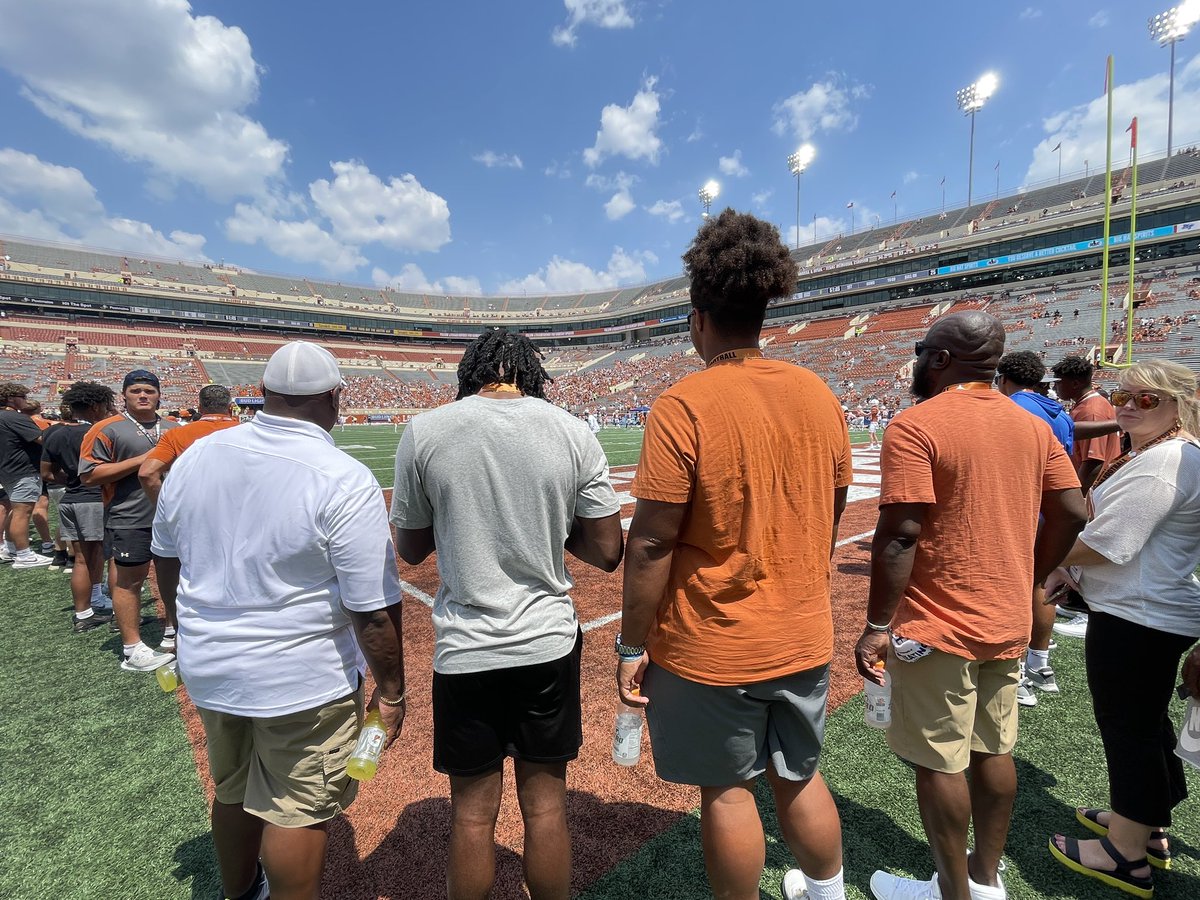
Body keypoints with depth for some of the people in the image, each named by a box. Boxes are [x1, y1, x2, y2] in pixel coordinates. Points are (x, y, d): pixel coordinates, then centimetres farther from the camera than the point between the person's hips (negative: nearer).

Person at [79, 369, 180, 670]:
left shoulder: (173, 428, 12)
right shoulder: (106, 429, -5)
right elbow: (89, 475, -11)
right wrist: (140, 460, -17)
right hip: (130, 521, -5)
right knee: (130, 580, 4)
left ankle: (174, 633, 32)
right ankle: (132, 650, 14)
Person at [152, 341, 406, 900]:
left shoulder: (195, 456, -4)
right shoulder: (345, 481, -24)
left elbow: (167, 560, 10)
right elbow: (374, 611, -22)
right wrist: (391, 691, -8)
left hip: (207, 667, 7)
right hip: (302, 679, -7)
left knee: (232, 791, 28)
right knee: (298, 811, 13)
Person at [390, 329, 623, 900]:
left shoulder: (423, 431, -8)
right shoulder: (572, 431, -6)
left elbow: (410, 550, 3)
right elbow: (606, 552, -3)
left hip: (465, 652, -1)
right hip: (549, 643, 1)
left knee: (473, 815, 18)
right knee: (545, 805, 19)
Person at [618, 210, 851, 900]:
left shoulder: (684, 407, -19)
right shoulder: (819, 395, -1)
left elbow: (652, 544, -19)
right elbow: (831, 518, 8)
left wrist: (632, 645, -7)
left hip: (714, 649, -5)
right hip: (806, 638, 6)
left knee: (728, 791, 15)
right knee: (800, 777, 26)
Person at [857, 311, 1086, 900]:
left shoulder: (915, 426, -18)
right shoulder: (1032, 426, 5)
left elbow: (900, 532, -22)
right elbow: (1071, 514, 6)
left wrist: (877, 625, -16)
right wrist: (1024, 583, 17)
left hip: (935, 629, -7)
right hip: (1009, 626, 8)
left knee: (939, 762, 9)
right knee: (994, 751, 20)